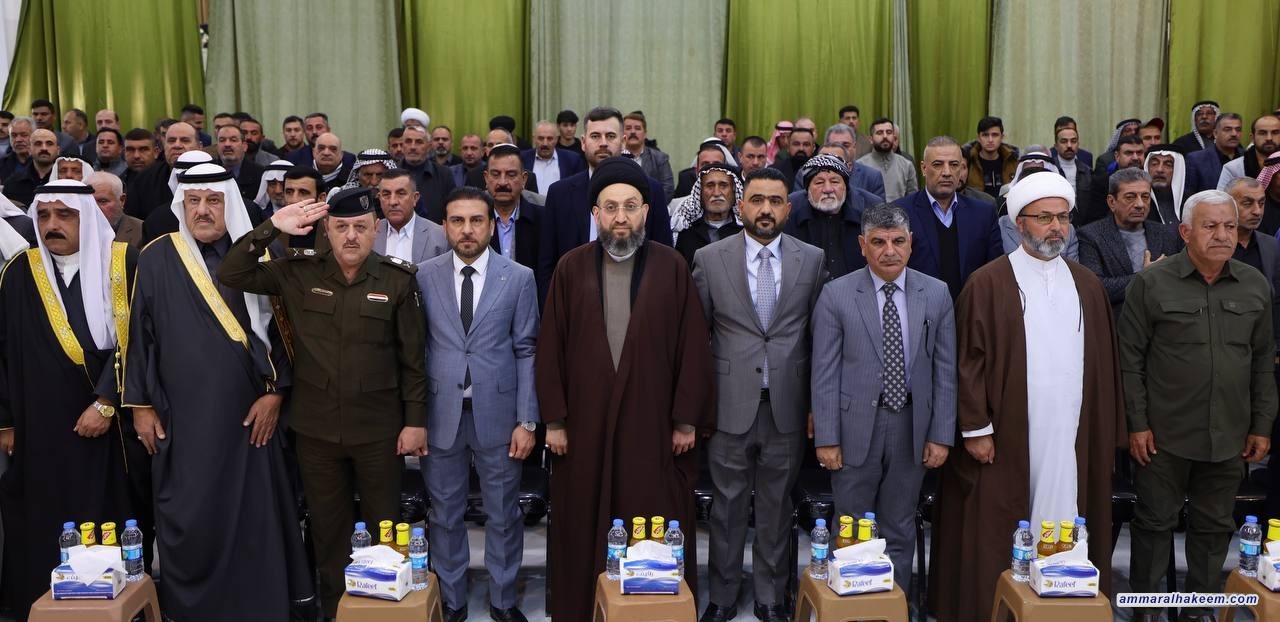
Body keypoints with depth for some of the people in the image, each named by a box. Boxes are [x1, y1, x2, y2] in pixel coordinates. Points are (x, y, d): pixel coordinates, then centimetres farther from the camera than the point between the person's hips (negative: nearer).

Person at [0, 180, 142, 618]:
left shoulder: (123, 263, -4)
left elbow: (136, 339, -8)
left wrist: (106, 403, -14)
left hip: (110, 425, -2)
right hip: (41, 429, 2)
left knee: (111, 519, 4)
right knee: (45, 531, 5)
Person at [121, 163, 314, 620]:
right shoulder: (157, 259, 0)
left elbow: (280, 328, 3)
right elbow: (140, 333, 4)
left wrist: (275, 392, -4)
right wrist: (140, 403, 2)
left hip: (248, 414, 1)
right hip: (181, 416, 0)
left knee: (253, 515, 5)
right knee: (188, 518, 5)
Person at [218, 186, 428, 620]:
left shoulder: (398, 278, -6)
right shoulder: (300, 271, -1)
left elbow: (413, 356, -4)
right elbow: (230, 275, -4)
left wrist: (415, 419, -6)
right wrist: (270, 229, -14)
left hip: (380, 429, -2)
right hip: (316, 428, 2)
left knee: (384, 526, 11)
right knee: (327, 527, 16)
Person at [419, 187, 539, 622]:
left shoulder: (519, 278, -2)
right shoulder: (425, 276, 0)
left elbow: (526, 352, -1)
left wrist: (527, 421, -5)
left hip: (498, 414, -1)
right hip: (442, 414, 1)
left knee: (502, 514, 10)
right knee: (445, 514, 13)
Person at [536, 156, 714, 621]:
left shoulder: (671, 267, -1)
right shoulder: (572, 267, 2)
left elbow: (693, 346, -1)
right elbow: (550, 347, 3)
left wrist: (687, 420, -3)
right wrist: (553, 420, -1)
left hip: (654, 422, -1)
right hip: (585, 421, 1)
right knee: (584, 529, 10)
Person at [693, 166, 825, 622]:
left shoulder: (812, 260, 3)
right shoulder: (709, 258, 0)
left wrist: (816, 403, 4)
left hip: (787, 406, 1)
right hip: (730, 404, -1)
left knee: (776, 507, 11)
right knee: (727, 506, 8)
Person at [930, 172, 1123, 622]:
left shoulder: (1087, 285, 11)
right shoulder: (987, 284, -4)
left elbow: (1104, 363, 12)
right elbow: (969, 361, -6)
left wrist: (1109, 432, 9)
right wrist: (976, 429, -11)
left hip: (1072, 437, 4)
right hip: (1006, 440, -4)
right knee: (996, 541, 2)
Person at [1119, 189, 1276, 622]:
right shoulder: (1151, 284, -6)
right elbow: (1130, 360, -5)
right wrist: (1137, 424, -8)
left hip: (1230, 437, 4)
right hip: (1164, 435, -3)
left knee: (1215, 526, 12)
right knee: (1155, 521, 7)